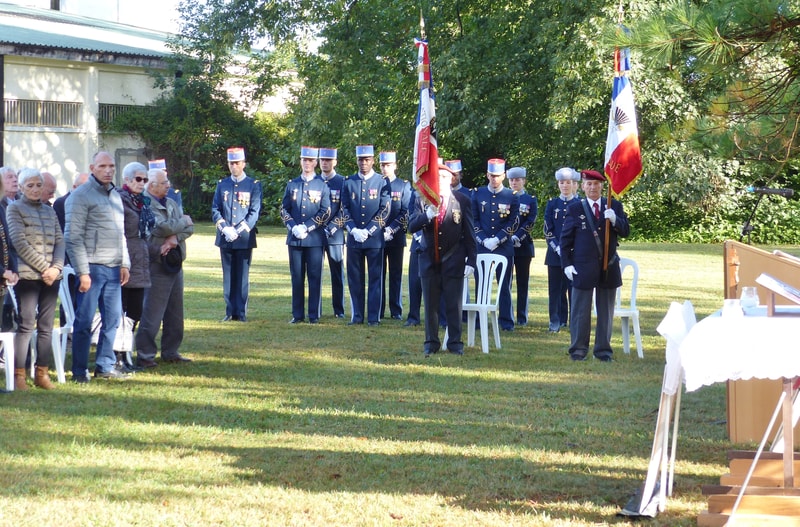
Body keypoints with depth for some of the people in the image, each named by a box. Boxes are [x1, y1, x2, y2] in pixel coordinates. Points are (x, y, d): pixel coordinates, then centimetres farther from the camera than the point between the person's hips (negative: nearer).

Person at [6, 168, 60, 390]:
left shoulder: (49, 212, 17)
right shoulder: (15, 208, 2)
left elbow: (59, 241, 11)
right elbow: (20, 243, -8)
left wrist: (56, 267, -7)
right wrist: (44, 268, -12)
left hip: (51, 277, 5)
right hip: (27, 275, -5)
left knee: (46, 327, 4)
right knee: (26, 326, -8)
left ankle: (42, 373, 8)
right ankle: (18, 374, -5)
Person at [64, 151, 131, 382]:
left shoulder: (115, 196, 16)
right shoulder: (81, 196, -8)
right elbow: (73, 237, -12)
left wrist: (124, 263, 13)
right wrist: (82, 272, -16)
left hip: (113, 268, 7)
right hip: (92, 267, -7)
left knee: (112, 319, 10)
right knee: (84, 320, -3)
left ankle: (105, 365, 19)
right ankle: (79, 371, 3)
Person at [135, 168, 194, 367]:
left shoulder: (172, 204, 16)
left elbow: (190, 227, 8)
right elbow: (161, 227, -21)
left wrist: (175, 238, -13)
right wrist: (182, 222, -3)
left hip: (175, 262, 8)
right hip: (156, 263, -8)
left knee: (175, 311, 12)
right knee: (152, 312, -8)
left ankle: (171, 352, 21)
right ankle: (145, 355, -4)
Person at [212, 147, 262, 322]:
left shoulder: (253, 185, 1)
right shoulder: (222, 185, 11)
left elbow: (255, 212, -4)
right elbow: (215, 210, 7)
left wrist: (239, 231, -14)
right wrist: (225, 228, -10)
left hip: (244, 239, -3)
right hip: (225, 239, 3)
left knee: (242, 276, -2)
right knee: (228, 276, 5)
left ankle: (241, 312, 3)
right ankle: (230, 312, 9)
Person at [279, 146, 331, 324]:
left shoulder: (322, 185, 3)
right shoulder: (292, 184, 12)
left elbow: (325, 212, -3)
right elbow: (284, 210, 10)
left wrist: (307, 227, -12)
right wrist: (293, 227, -7)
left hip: (315, 238, -2)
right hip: (294, 238, 3)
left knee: (314, 277, -2)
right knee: (297, 277, 4)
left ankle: (314, 315, 2)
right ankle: (297, 315, 9)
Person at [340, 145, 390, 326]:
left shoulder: (381, 183, 1)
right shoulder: (349, 182, 9)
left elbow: (384, 210, -3)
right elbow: (345, 209, 7)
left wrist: (368, 231, -11)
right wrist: (353, 230, -8)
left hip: (375, 238, -2)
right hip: (354, 238, 2)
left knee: (375, 277, -1)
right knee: (355, 278, 4)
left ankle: (374, 316, 3)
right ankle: (357, 316, 11)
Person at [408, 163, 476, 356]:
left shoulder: (462, 201, 0)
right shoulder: (422, 201, 4)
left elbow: (469, 233, 1)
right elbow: (411, 226, -4)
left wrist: (471, 260, -4)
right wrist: (427, 216, -23)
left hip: (453, 261, -2)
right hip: (429, 261, 2)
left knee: (454, 304, 1)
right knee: (430, 304, 7)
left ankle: (455, 343, 8)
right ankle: (431, 343, 15)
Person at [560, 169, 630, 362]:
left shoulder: (614, 207, 6)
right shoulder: (574, 208, 1)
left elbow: (625, 231, -1)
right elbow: (565, 239, 2)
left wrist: (614, 220, -21)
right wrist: (567, 264, -7)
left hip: (609, 267, 2)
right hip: (583, 267, -2)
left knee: (606, 311, 8)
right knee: (581, 311, 2)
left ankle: (603, 350, 15)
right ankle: (578, 349, 10)